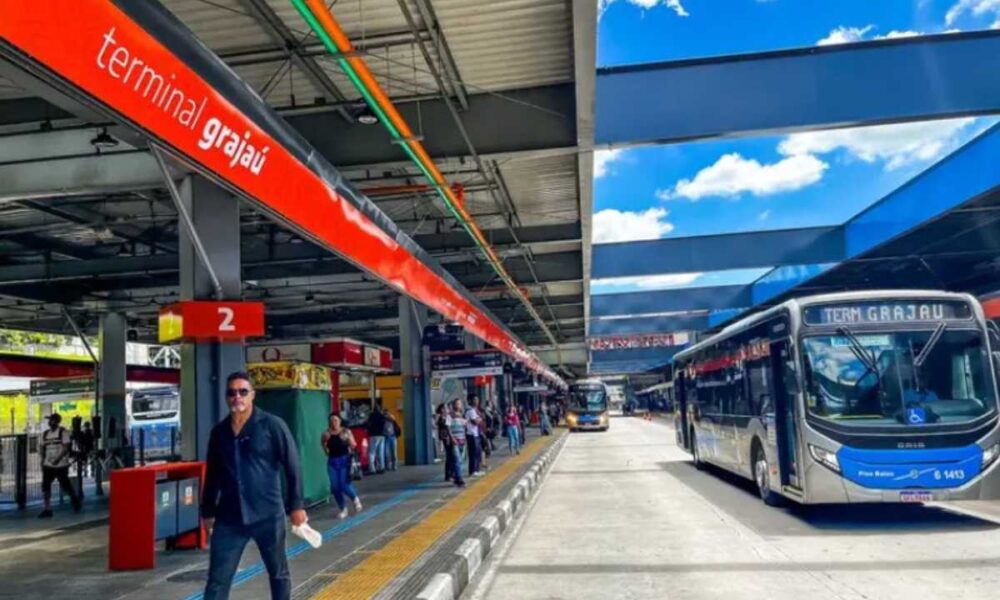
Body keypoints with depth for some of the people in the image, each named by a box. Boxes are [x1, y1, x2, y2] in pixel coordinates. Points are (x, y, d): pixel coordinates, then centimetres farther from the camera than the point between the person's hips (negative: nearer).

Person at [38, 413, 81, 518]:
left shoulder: (63, 432, -9)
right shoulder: (45, 433, 10)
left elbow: (66, 448, -16)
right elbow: (43, 449, 16)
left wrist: (58, 458, -26)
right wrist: (42, 462, 9)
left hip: (61, 465, -5)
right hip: (48, 465, 5)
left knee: (65, 485, 5)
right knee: (45, 486, -3)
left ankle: (75, 499, 30)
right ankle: (47, 509, 2)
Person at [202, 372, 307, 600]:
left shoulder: (272, 425, -6)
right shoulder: (219, 431, 5)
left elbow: (292, 466, -5)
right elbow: (212, 474, 14)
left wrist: (296, 504, -8)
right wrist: (207, 511, 16)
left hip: (268, 515, -3)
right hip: (229, 518, 3)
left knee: (279, 574, 14)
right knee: (217, 581, 2)